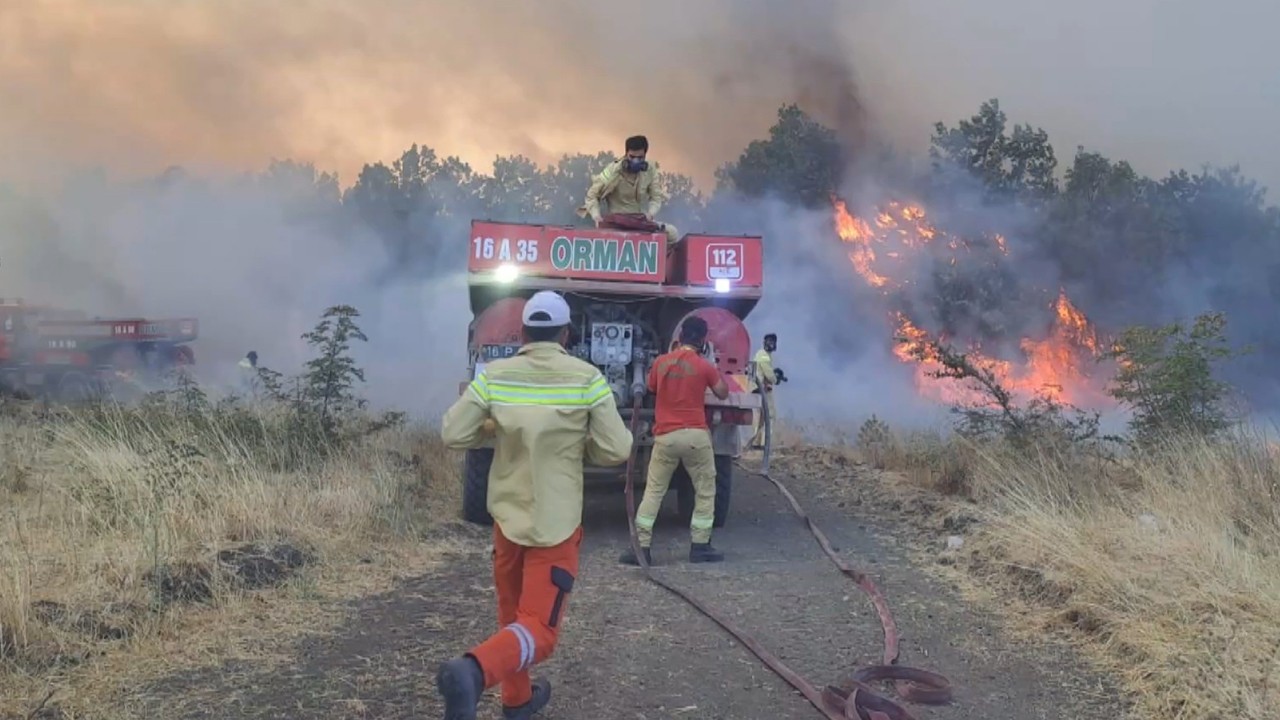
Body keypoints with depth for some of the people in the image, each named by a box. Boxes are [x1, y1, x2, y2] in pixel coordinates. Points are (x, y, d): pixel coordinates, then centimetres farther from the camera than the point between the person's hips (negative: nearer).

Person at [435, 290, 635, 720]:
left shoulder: (493, 375, -4)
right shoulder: (587, 379, -8)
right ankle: (473, 671, -28)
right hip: (556, 523, -3)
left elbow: (453, 435, -3)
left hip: (506, 515, 4)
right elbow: (616, 450, -7)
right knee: (538, 628, -3)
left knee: (512, 613, 23)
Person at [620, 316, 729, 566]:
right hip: (695, 435, -2)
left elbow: (651, 388, 22)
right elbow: (723, 394, 10)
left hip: (665, 436, 2)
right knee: (705, 492, 12)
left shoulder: (660, 362, 5)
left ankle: (641, 547, 3)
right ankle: (699, 546, 14)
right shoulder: (704, 366, -4)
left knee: (653, 492, 8)